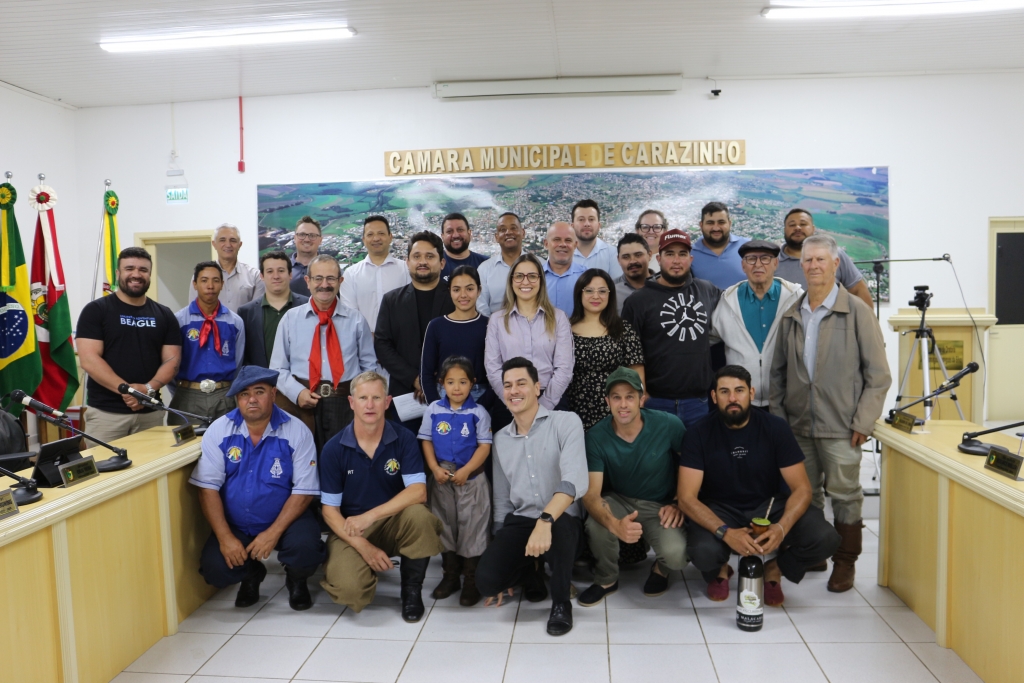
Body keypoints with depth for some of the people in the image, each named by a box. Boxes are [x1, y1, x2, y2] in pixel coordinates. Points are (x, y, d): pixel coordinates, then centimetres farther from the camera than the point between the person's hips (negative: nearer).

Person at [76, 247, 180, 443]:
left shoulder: (164, 315, 10)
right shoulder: (96, 310, 0)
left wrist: (149, 389, -15)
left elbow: (172, 360, 4)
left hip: (150, 412, 3)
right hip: (106, 412, -3)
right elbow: (89, 360, -9)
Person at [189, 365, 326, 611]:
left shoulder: (296, 432, -12)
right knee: (214, 569, -20)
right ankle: (251, 574, 18)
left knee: (305, 546, -30)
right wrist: (225, 537, -16)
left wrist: (274, 533, -21)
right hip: (235, 525, 2)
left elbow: (304, 490, -12)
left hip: (284, 519, -2)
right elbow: (208, 488, -7)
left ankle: (296, 580, 9)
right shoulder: (219, 430, -6)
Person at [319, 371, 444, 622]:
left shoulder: (404, 439, -8)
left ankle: (412, 589, -7)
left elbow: (418, 491, -19)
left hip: (394, 523, 1)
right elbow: (330, 510, -6)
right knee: (349, 590, -27)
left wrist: (370, 516, -28)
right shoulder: (333, 449, -7)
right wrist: (363, 546, -19)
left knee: (418, 514, -33)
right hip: (350, 531, 0)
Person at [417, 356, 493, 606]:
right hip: (441, 479, 3)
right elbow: (426, 441, 3)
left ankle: (471, 579, 15)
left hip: (471, 479, -3)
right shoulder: (433, 410, 1)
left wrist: (466, 471, -18)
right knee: (445, 525, 14)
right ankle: (450, 574, 29)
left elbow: (484, 446, -9)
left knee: (472, 526, 2)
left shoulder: (478, 413, -8)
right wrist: (435, 468, -10)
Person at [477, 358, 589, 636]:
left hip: (561, 520, -4)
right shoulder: (500, 438, 10)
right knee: (486, 578, -22)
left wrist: (545, 520, -38)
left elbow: (575, 479, -24)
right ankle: (531, 573, 15)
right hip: (519, 523, 4)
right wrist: (502, 551, 14)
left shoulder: (566, 422, -8)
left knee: (557, 528, -40)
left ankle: (561, 603, -9)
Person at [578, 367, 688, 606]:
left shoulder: (668, 425, -19)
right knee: (596, 525, -32)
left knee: (675, 556, -29)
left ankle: (660, 568, 13)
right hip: (618, 500, 1)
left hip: (660, 505, -1)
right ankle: (607, 580, 1)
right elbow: (591, 494, -24)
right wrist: (614, 524, -44)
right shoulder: (596, 437, -18)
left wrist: (681, 503, -9)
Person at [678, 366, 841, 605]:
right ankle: (720, 570, 8)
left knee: (825, 539, -24)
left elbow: (801, 488, -11)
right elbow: (687, 497, -19)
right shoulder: (699, 434, -14)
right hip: (720, 509, -1)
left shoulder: (775, 427, -10)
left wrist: (782, 527, -32)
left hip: (770, 505, 2)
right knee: (703, 553, -33)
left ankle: (775, 569, 9)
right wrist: (725, 532, -36)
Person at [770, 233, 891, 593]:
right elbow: (777, 371, 12)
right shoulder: (791, 315, 8)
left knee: (844, 494, 5)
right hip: (798, 424, 4)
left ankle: (845, 562, 21)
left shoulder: (857, 311, -4)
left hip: (840, 427, -4)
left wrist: (863, 421, -10)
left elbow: (878, 374, -5)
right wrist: (777, 414, 5)